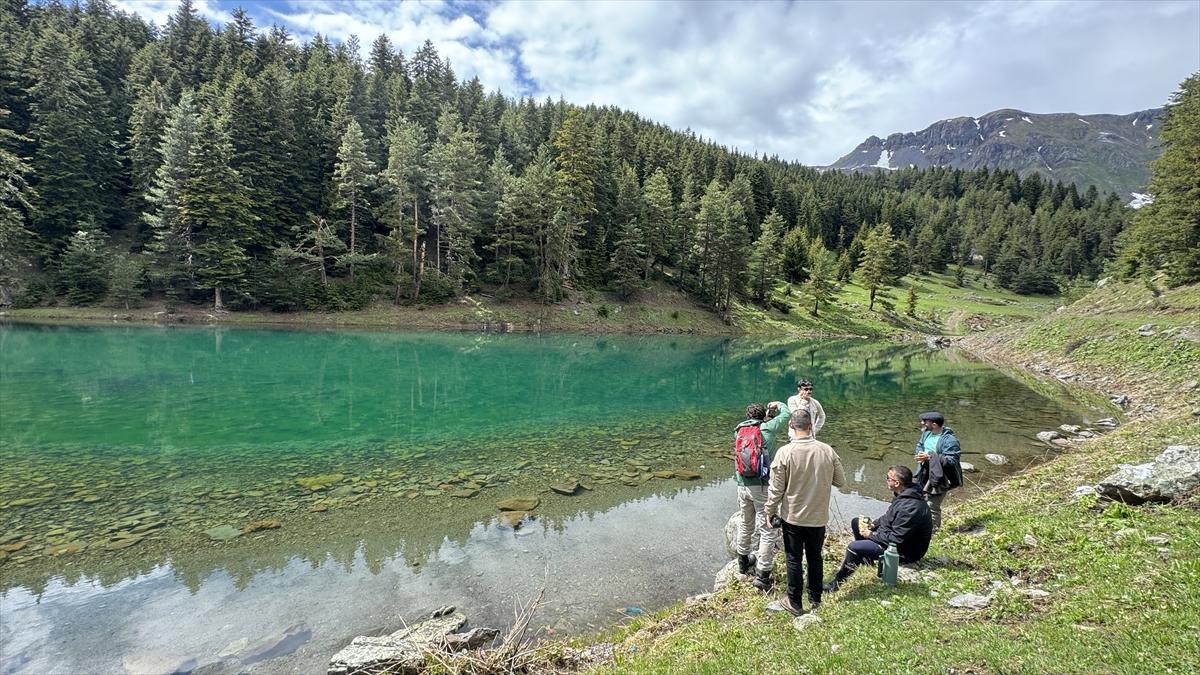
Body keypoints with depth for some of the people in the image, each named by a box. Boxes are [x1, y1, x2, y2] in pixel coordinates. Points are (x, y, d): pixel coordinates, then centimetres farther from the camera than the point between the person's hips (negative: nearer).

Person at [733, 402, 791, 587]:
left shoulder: (739, 431, 9)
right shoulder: (767, 428, -4)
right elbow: (787, 414, 9)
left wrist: (766, 414, 30)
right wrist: (778, 405, 28)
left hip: (743, 486, 6)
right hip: (762, 487, -5)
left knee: (745, 525, 24)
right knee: (768, 531, 2)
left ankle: (743, 561, 41)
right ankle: (762, 574, 2)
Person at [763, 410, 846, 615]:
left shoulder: (785, 452, -19)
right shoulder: (827, 451, -11)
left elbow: (776, 488, -13)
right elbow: (840, 481, 1)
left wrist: (770, 512, 0)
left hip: (793, 516, -3)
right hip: (819, 516, 3)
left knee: (794, 559, 10)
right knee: (815, 557, 19)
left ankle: (794, 602, 20)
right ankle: (815, 599, 32)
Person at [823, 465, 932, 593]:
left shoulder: (910, 507, -32)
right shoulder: (903, 495, -1)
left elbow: (896, 539, -30)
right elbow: (889, 517, 15)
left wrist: (870, 535, -18)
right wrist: (873, 525, 0)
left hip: (904, 551, -11)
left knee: (854, 548, -23)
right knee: (856, 522, 15)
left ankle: (836, 583, -8)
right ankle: (866, 559, 21)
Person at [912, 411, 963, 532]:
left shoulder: (949, 440, -21)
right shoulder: (927, 433, 4)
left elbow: (952, 460, -25)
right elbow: (920, 445, 21)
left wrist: (929, 457, -27)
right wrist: (919, 453, -2)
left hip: (939, 478, -8)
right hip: (924, 475, 8)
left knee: (932, 507, -2)